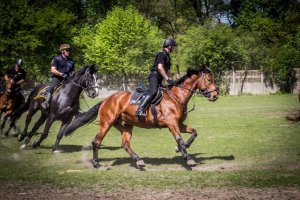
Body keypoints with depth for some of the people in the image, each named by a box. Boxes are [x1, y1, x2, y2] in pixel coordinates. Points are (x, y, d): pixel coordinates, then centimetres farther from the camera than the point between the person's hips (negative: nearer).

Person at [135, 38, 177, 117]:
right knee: (153, 91, -29)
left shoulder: (167, 56, 23)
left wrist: (171, 81, 15)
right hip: (154, 76, -11)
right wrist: (168, 79, -21)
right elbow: (160, 67, -20)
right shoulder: (161, 54, -8)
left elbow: (167, 70, 28)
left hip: (159, 79, 11)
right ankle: (140, 110, -39)